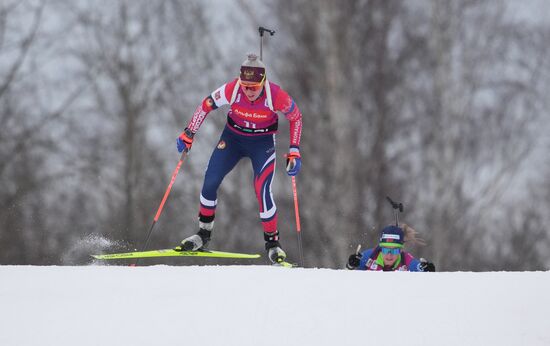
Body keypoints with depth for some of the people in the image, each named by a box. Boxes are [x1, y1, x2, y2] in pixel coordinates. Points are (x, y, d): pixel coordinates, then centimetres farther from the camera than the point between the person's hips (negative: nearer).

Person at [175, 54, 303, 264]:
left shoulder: (276, 96, -29)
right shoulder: (231, 90, -26)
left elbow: (296, 117, -10)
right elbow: (206, 105, -8)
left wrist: (294, 151, -14)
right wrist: (188, 134, -6)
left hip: (262, 142, -2)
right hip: (233, 136, 2)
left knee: (262, 190, -18)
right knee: (210, 182, -3)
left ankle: (272, 242, -1)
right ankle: (204, 234, 15)